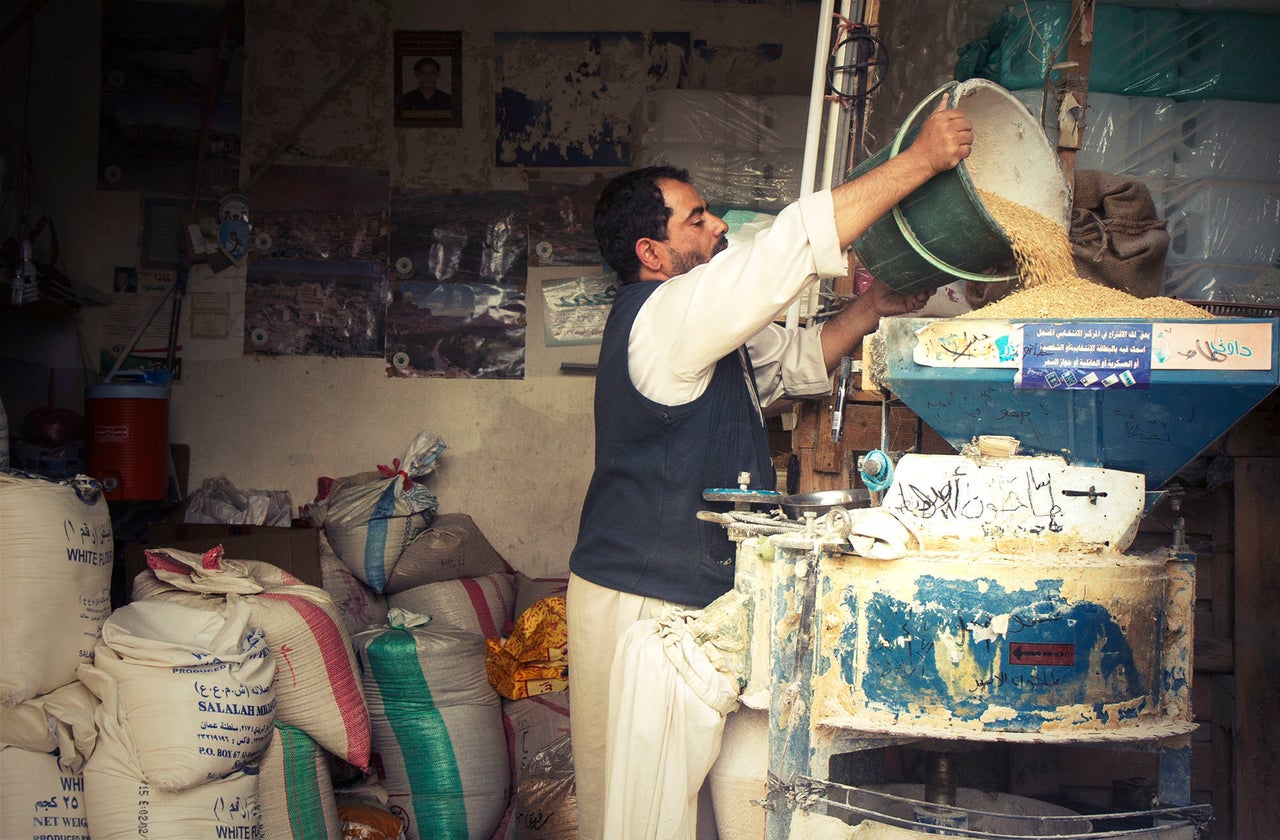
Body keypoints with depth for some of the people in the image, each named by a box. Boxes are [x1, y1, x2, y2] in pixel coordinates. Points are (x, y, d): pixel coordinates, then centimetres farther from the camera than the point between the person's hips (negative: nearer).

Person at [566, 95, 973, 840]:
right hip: (640, 603, -10)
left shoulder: (711, 328, 15)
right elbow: (794, 246, -24)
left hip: (698, 596, 10)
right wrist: (920, 161, -21)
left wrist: (871, 308, 7)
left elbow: (796, 361, 26)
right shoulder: (659, 316, -18)